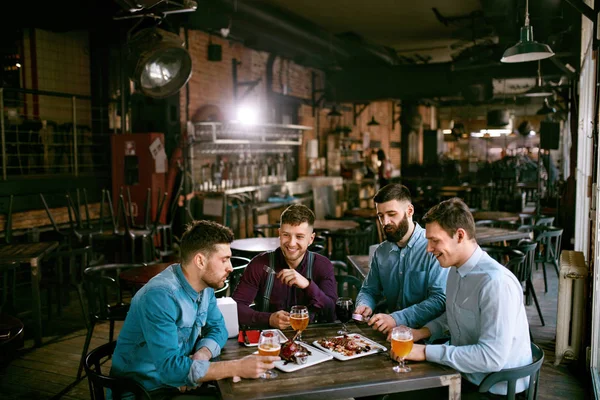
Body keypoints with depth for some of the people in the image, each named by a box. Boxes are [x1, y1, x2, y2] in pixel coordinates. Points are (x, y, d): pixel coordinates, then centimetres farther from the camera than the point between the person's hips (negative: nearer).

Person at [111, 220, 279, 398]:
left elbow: (217, 328, 5)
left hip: (179, 382, 7)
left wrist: (201, 355, -17)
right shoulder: (160, 296, -28)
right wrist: (237, 367, -34)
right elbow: (169, 367, -33)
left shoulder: (205, 284, -3)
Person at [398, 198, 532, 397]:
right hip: (464, 375, 7)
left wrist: (426, 352, -24)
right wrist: (422, 332, 1)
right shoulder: (456, 270, 2)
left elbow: (492, 357, -28)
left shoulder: (496, 283, -26)